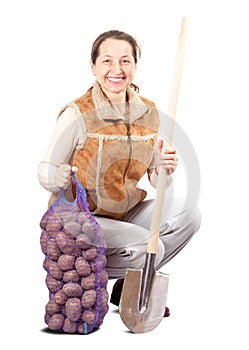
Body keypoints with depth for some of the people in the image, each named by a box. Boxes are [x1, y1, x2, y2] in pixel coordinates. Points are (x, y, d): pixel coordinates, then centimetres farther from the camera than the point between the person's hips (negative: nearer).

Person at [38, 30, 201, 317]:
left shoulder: (148, 112, 1)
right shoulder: (77, 115, -15)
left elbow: (156, 180, 7)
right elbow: (46, 172, -10)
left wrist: (163, 167, -17)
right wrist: (58, 180, -34)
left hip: (127, 213, 6)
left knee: (188, 214, -14)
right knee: (150, 248, -27)